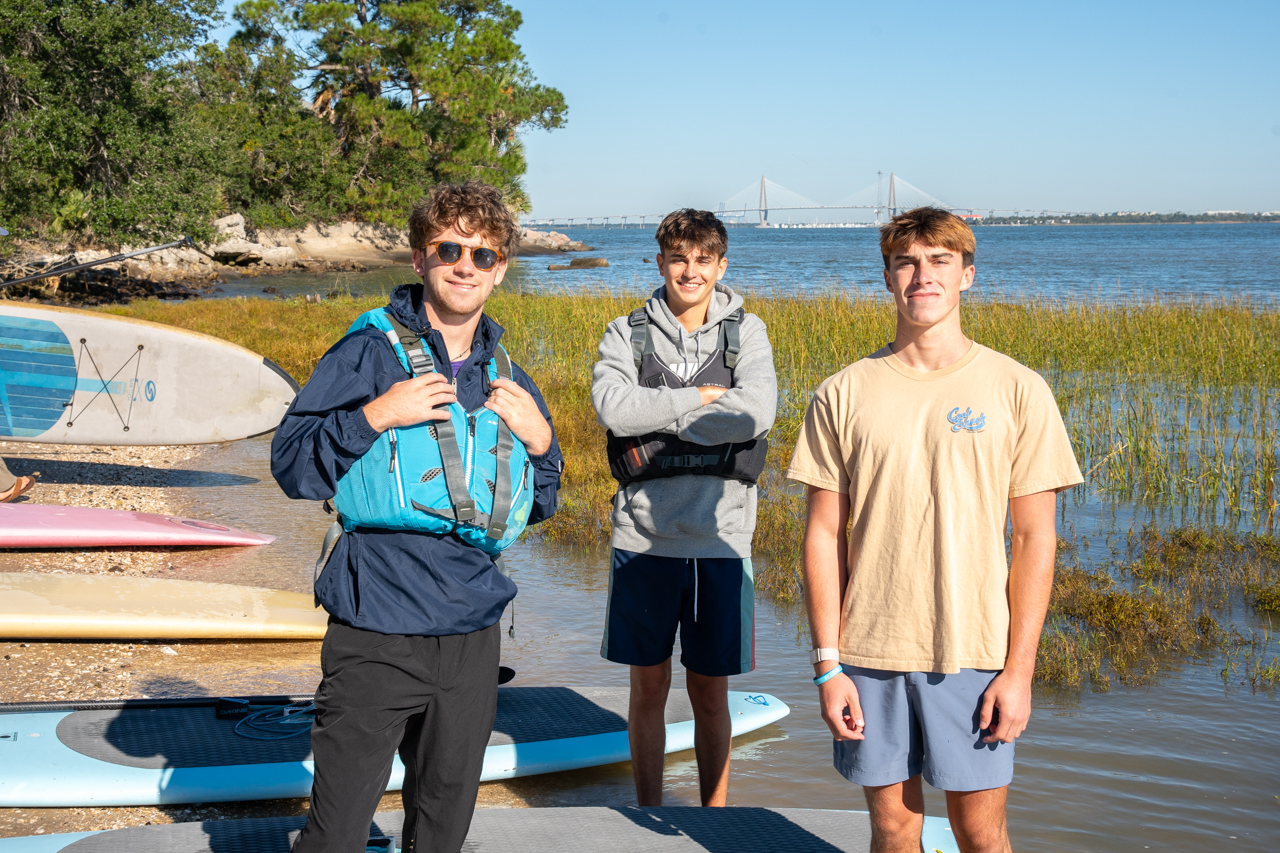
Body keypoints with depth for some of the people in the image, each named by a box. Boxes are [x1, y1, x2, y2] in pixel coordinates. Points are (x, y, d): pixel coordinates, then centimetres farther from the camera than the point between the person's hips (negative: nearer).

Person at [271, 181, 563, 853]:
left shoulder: (509, 382, 11)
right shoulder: (368, 353, -4)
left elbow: (537, 508, 19)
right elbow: (291, 465, -8)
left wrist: (539, 441, 0)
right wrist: (375, 416, -20)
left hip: (472, 638, 5)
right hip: (376, 637, -5)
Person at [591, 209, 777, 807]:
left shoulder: (746, 332, 4)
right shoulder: (627, 334, 3)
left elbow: (757, 415, -14)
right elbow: (614, 408, -16)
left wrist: (660, 427, -13)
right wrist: (702, 396, -13)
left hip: (720, 539, 0)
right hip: (643, 539, 0)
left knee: (710, 694, 10)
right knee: (649, 688, 11)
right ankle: (648, 815, 26)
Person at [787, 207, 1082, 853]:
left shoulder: (1017, 390, -1)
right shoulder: (842, 396, 1)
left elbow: (1035, 540, -1)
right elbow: (824, 535, 2)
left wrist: (1019, 670, -5)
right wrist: (827, 663, -3)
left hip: (974, 653, -1)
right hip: (870, 654, 1)